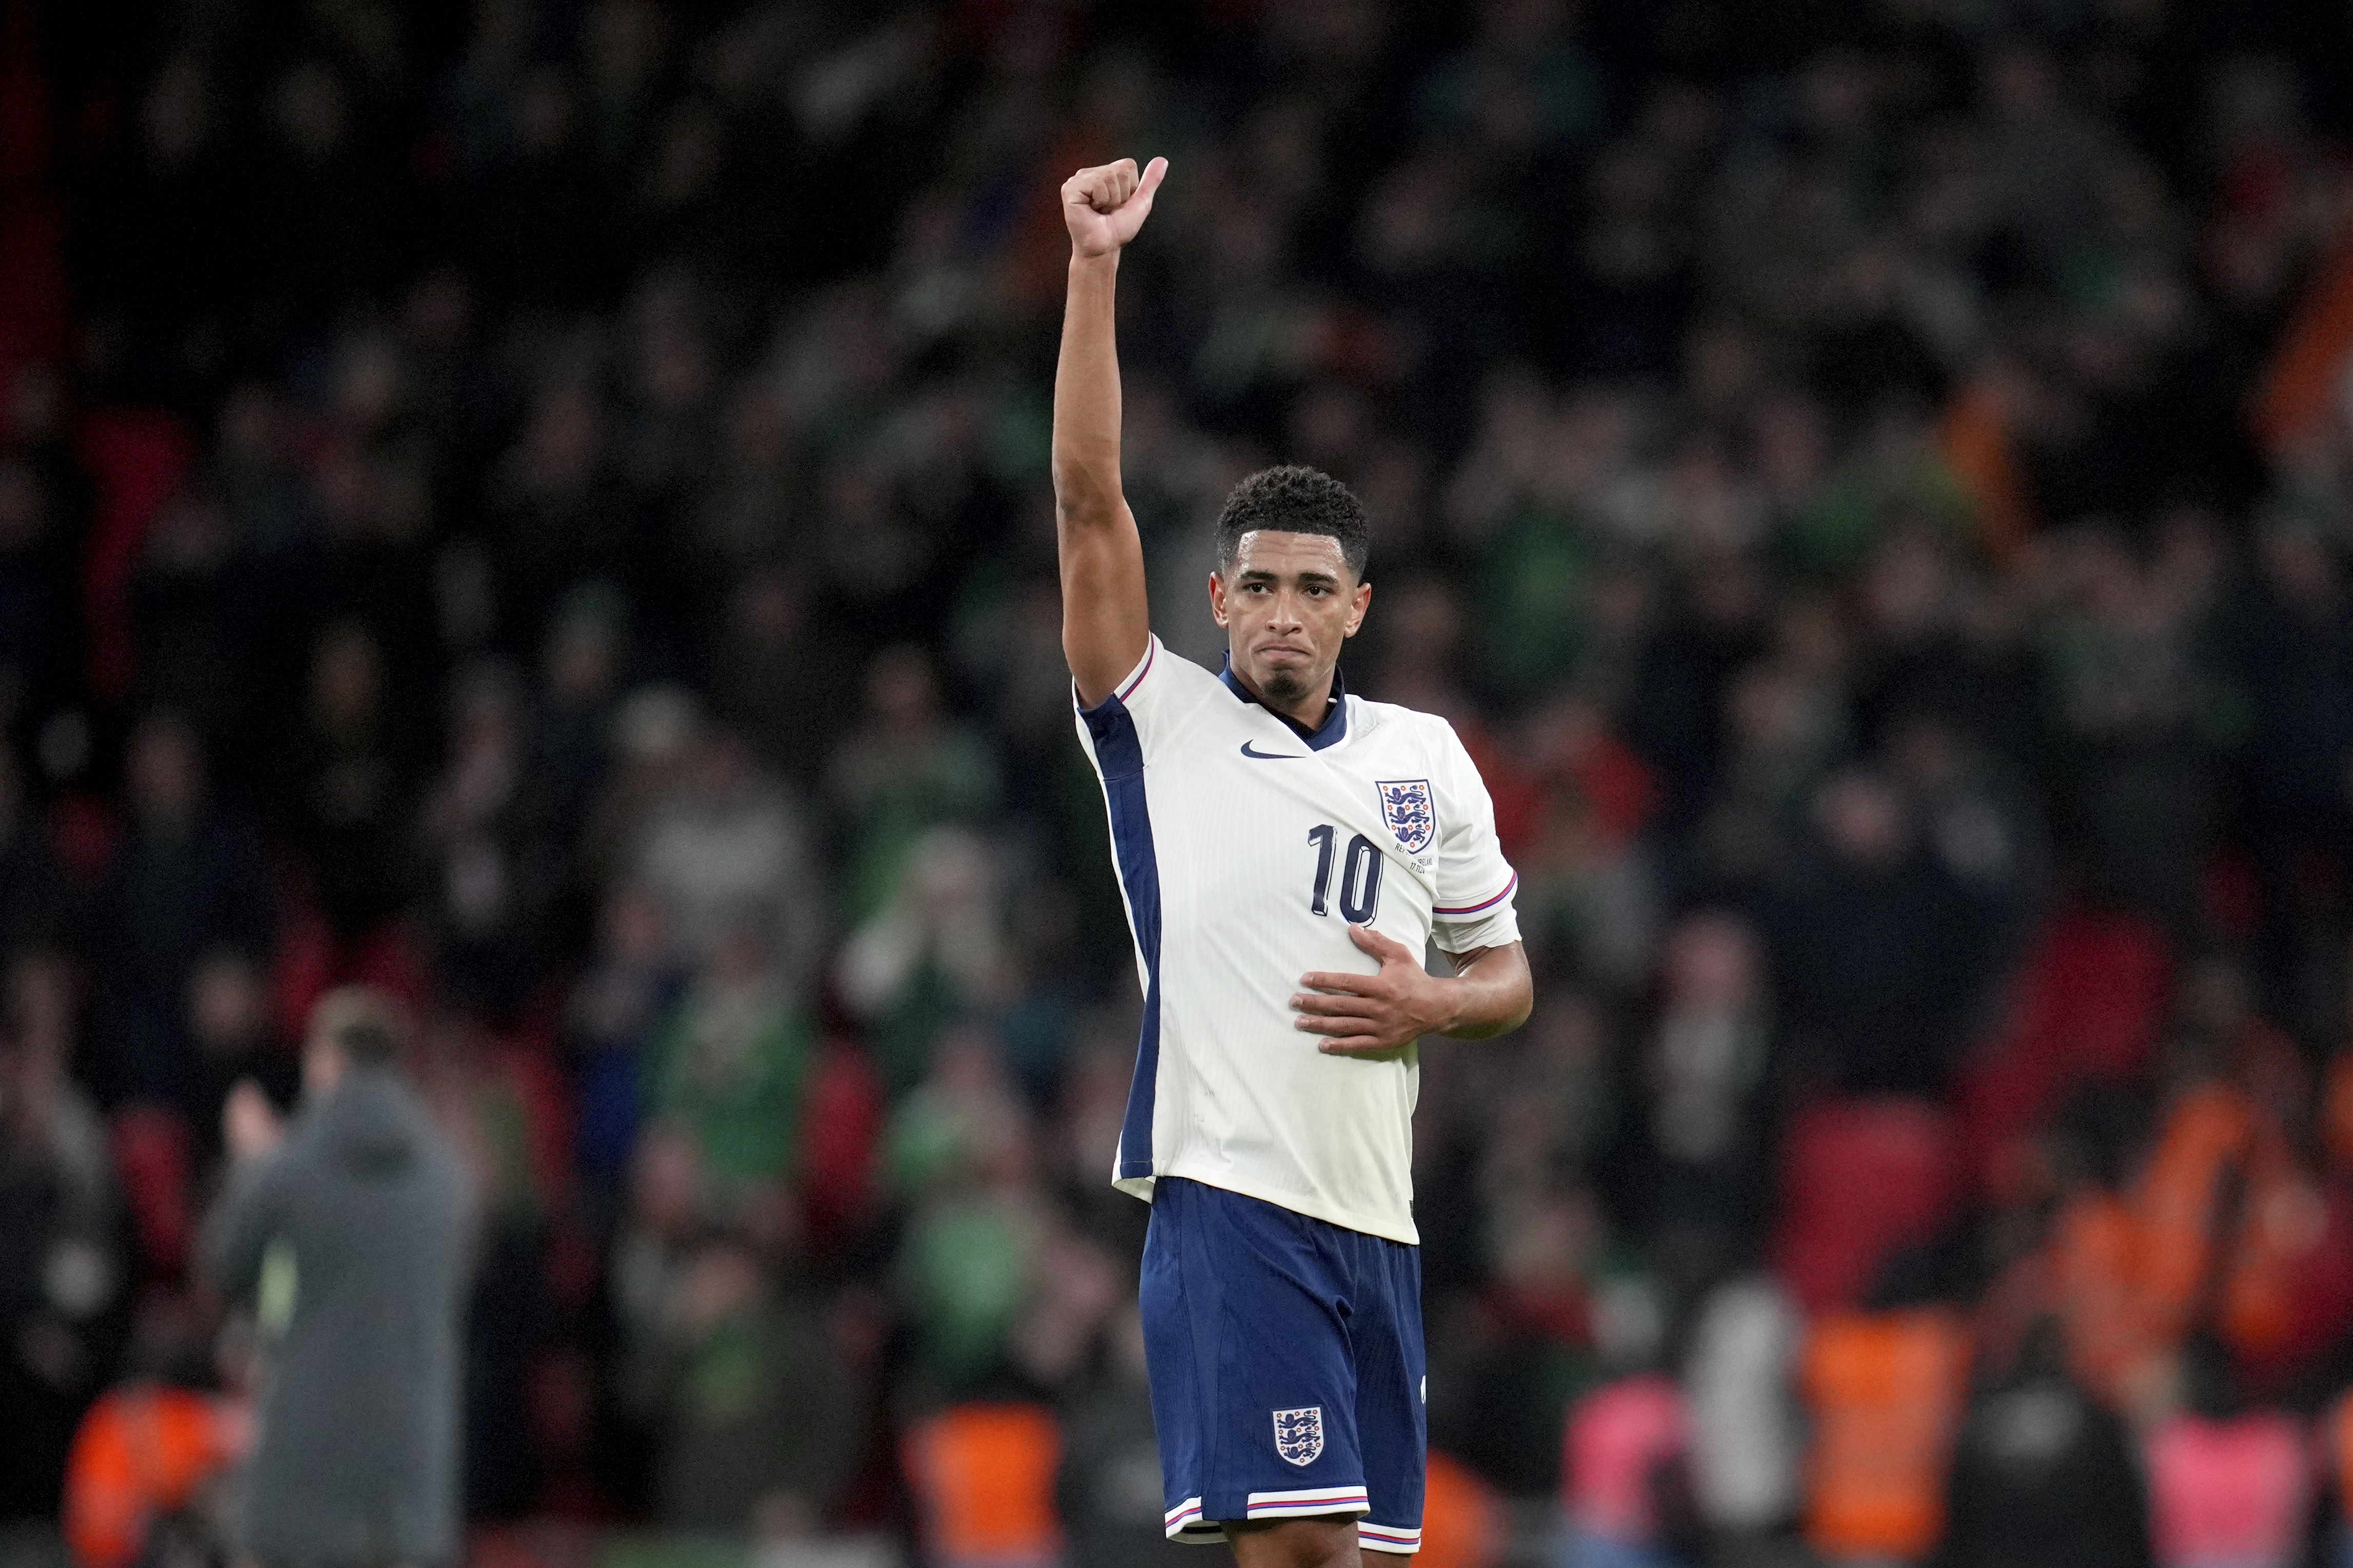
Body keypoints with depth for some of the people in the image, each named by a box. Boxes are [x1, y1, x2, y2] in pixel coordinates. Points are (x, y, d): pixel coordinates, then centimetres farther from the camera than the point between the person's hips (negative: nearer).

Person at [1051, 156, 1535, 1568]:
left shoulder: (1427, 758, 16)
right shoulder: (1164, 724, 5)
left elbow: (1509, 981, 22)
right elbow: (1090, 500, -6)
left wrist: (1430, 1005, -2)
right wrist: (1095, 267, -12)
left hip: (1376, 1211, 5)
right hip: (1228, 1189, -5)